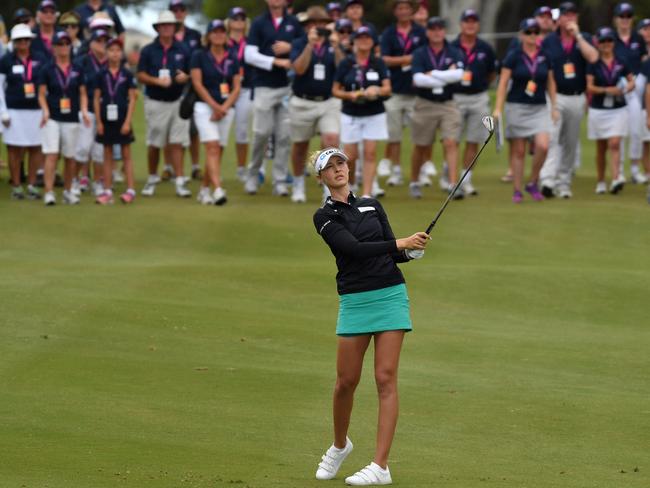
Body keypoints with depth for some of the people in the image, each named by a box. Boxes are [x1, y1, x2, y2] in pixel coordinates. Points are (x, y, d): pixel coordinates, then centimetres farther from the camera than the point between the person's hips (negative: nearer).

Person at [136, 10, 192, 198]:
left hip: (177, 101, 1)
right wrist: (157, 81, -19)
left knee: (177, 143, -4)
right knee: (154, 143, 5)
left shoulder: (182, 50, 5)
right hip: (156, 103, -1)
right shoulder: (148, 50, 1)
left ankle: (180, 183, -5)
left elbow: (192, 74, 11)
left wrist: (185, 77, -11)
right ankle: (152, 179, 23)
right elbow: (140, 75, -2)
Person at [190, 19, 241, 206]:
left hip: (227, 108, 4)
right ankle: (217, 190, -30)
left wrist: (224, 108, -8)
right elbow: (197, 84, -6)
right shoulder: (199, 56, 1)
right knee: (212, 148, -18)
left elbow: (236, 87, 6)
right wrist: (215, 106, -12)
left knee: (218, 151, 4)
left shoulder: (232, 59, 10)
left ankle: (204, 189, 18)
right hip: (205, 106, -4)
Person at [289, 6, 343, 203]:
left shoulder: (333, 45, 5)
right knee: (300, 145, 10)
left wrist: (336, 47, -19)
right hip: (303, 103, -1)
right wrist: (310, 44, -23)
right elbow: (299, 68, -16)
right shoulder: (299, 44, 0)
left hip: (329, 103, 1)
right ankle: (298, 185, 30)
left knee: (331, 140, -17)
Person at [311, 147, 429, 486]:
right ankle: (339, 445, 31)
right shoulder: (324, 217, 0)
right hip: (354, 301, -2)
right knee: (346, 381, 2)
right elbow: (354, 249, -14)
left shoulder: (372, 206, 13)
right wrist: (400, 243, -20)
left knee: (386, 379, -6)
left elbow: (393, 253, 11)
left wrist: (413, 251, -10)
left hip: (391, 294, 2)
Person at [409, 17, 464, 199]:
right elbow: (418, 78, -15)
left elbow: (458, 74, -15)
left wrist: (432, 74, -14)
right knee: (421, 147, 10)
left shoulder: (454, 53, 3)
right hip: (425, 104, 0)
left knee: (451, 143, -13)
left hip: (448, 104, 0)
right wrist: (445, 78, -15)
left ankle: (453, 183, -17)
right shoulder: (420, 54, 0)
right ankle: (414, 183, 28)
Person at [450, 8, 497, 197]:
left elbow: (492, 73, 16)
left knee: (473, 142, 5)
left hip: (478, 98, 2)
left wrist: (481, 85, 9)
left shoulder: (485, 49, 4)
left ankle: (466, 180, 13)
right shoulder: (451, 47, -4)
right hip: (455, 98, -2)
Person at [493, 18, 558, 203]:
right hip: (516, 107, -2)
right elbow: (503, 83, -3)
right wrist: (497, 108, -9)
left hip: (539, 108, 2)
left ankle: (533, 183, 3)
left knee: (542, 146, -16)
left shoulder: (545, 56, 5)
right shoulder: (514, 56, -3)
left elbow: (551, 82, 14)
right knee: (518, 151, 0)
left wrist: (554, 107, 11)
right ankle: (517, 190, 8)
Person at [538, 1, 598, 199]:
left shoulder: (584, 39, 6)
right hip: (554, 96, -2)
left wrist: (577, 35, -15)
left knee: (571, 143, 8)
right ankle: (548, 181, -27)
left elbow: (593, 57, -14)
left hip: (577, 99, 2)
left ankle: (564, 183, 17)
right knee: (551, 139, -17)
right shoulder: (548, 41, 4)